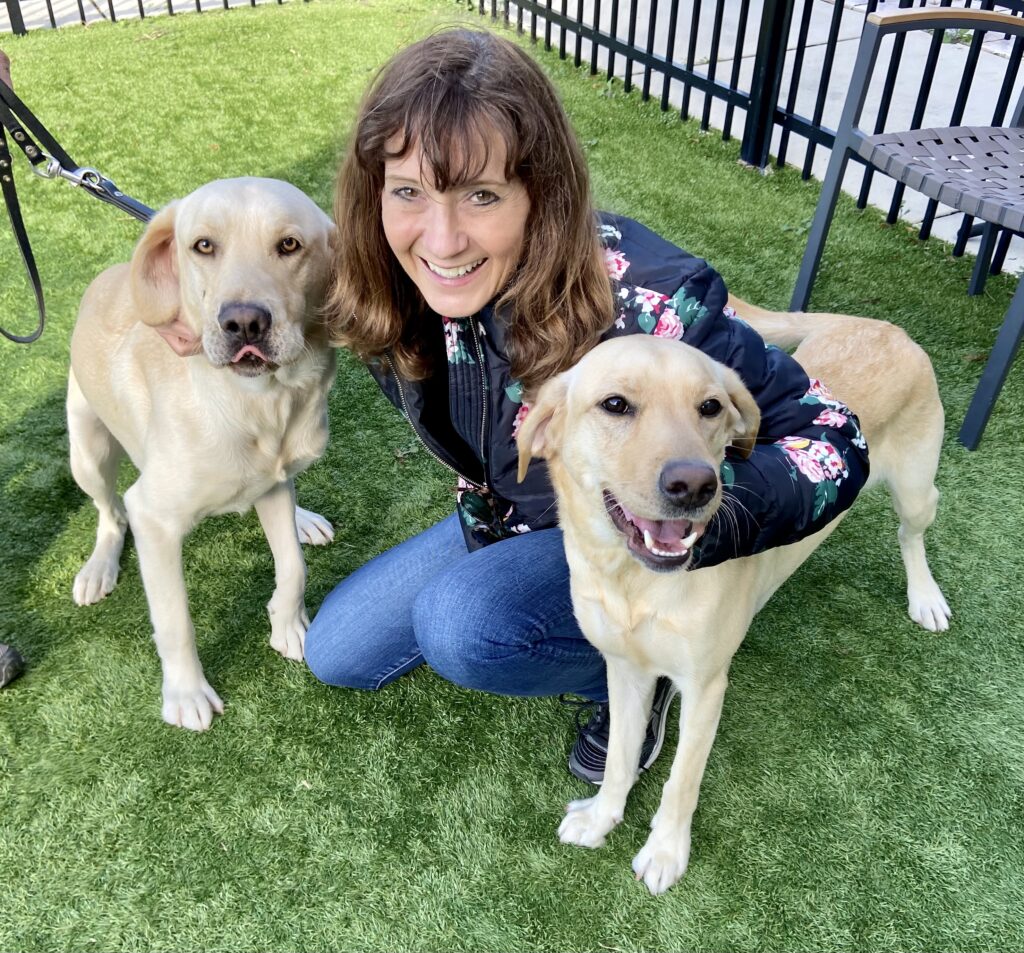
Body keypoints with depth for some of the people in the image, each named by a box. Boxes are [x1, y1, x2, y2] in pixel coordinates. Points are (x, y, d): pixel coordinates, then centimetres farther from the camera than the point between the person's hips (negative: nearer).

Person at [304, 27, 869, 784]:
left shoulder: (645, 305, -36)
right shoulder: (400, 293, -18)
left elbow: (830, 441, -27)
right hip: (504, 524, 6)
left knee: (462, 625, -33)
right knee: (335, 653, 8)